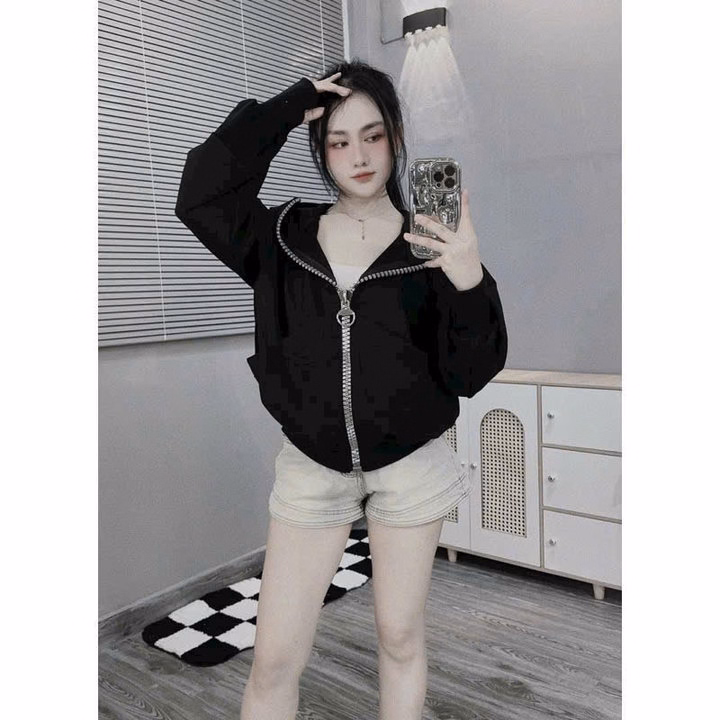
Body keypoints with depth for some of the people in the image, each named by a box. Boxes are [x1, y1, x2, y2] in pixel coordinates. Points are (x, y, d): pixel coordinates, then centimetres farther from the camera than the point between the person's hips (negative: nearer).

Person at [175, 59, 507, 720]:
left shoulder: (430, 246, -4)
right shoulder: (286, 236, 1)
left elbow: (472, 374, -8)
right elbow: (202, 195, -15)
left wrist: (471, 283, -26)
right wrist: (285, 109, -14)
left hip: (411, 465, 0)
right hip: (312, 466, 1)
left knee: (401, 638, 16)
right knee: (274, 660, 7)